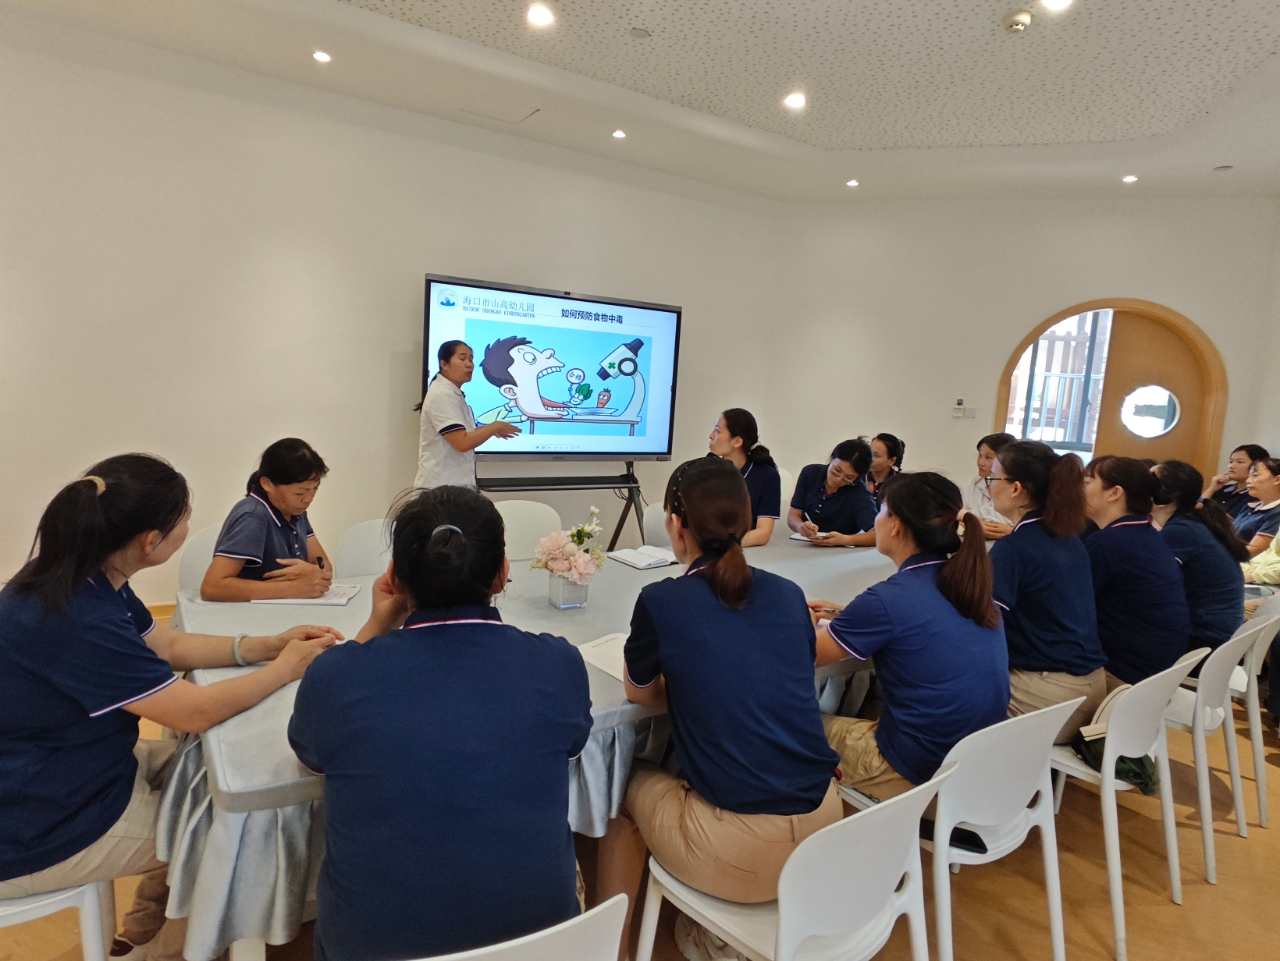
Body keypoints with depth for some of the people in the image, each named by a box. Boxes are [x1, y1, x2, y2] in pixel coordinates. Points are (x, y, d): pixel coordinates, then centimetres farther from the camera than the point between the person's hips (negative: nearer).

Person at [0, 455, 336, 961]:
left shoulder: (85, 579, -5)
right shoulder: (76, 619, -35)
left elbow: (169, 644, 7)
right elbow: (196, 711, -27)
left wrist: (269, 645, -2)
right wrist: (284, 669, -12)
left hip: (67, 771, 9)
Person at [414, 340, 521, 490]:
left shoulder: (455, 394, 15)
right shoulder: (441, 395, -15)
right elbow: (462, 442, -22)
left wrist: (490, 430, 5)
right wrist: (495, 427, -10)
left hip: (454, 483, 10)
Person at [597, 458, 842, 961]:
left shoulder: (661, 601, -11)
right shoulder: (788, 594, 1)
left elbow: (640, 693, 6)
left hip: (741, 851, -5)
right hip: (824, 824, 5)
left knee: (625, 787, 23)